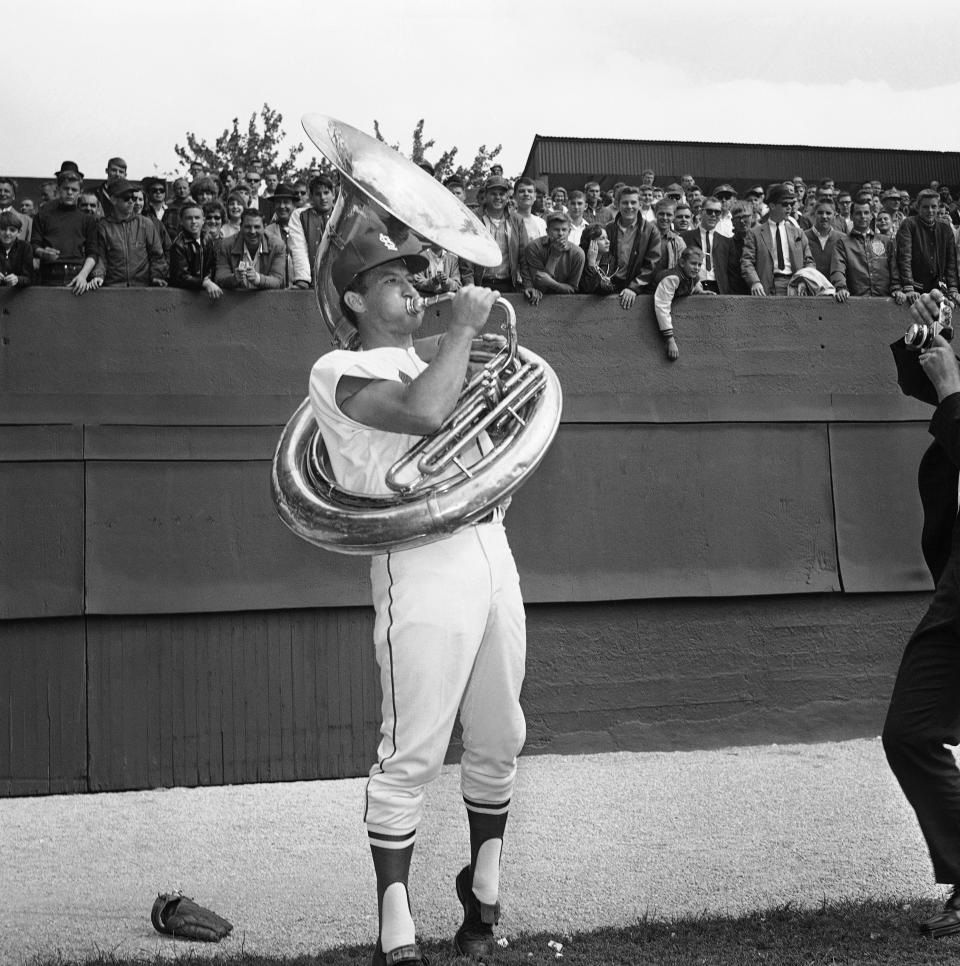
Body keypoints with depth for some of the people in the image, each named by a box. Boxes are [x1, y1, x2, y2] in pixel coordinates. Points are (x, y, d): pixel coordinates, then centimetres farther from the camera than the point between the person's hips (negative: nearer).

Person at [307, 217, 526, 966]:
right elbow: (425, 411, -20)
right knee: (413, 755, -6)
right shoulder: (339, 369, -3)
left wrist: (479, 321, 17)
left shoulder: (424, 357, 22)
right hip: (422, 564, -8)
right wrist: (464, 324, -8)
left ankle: (483, 888, 33)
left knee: (498, 744, 15)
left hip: (492, 552, 8)